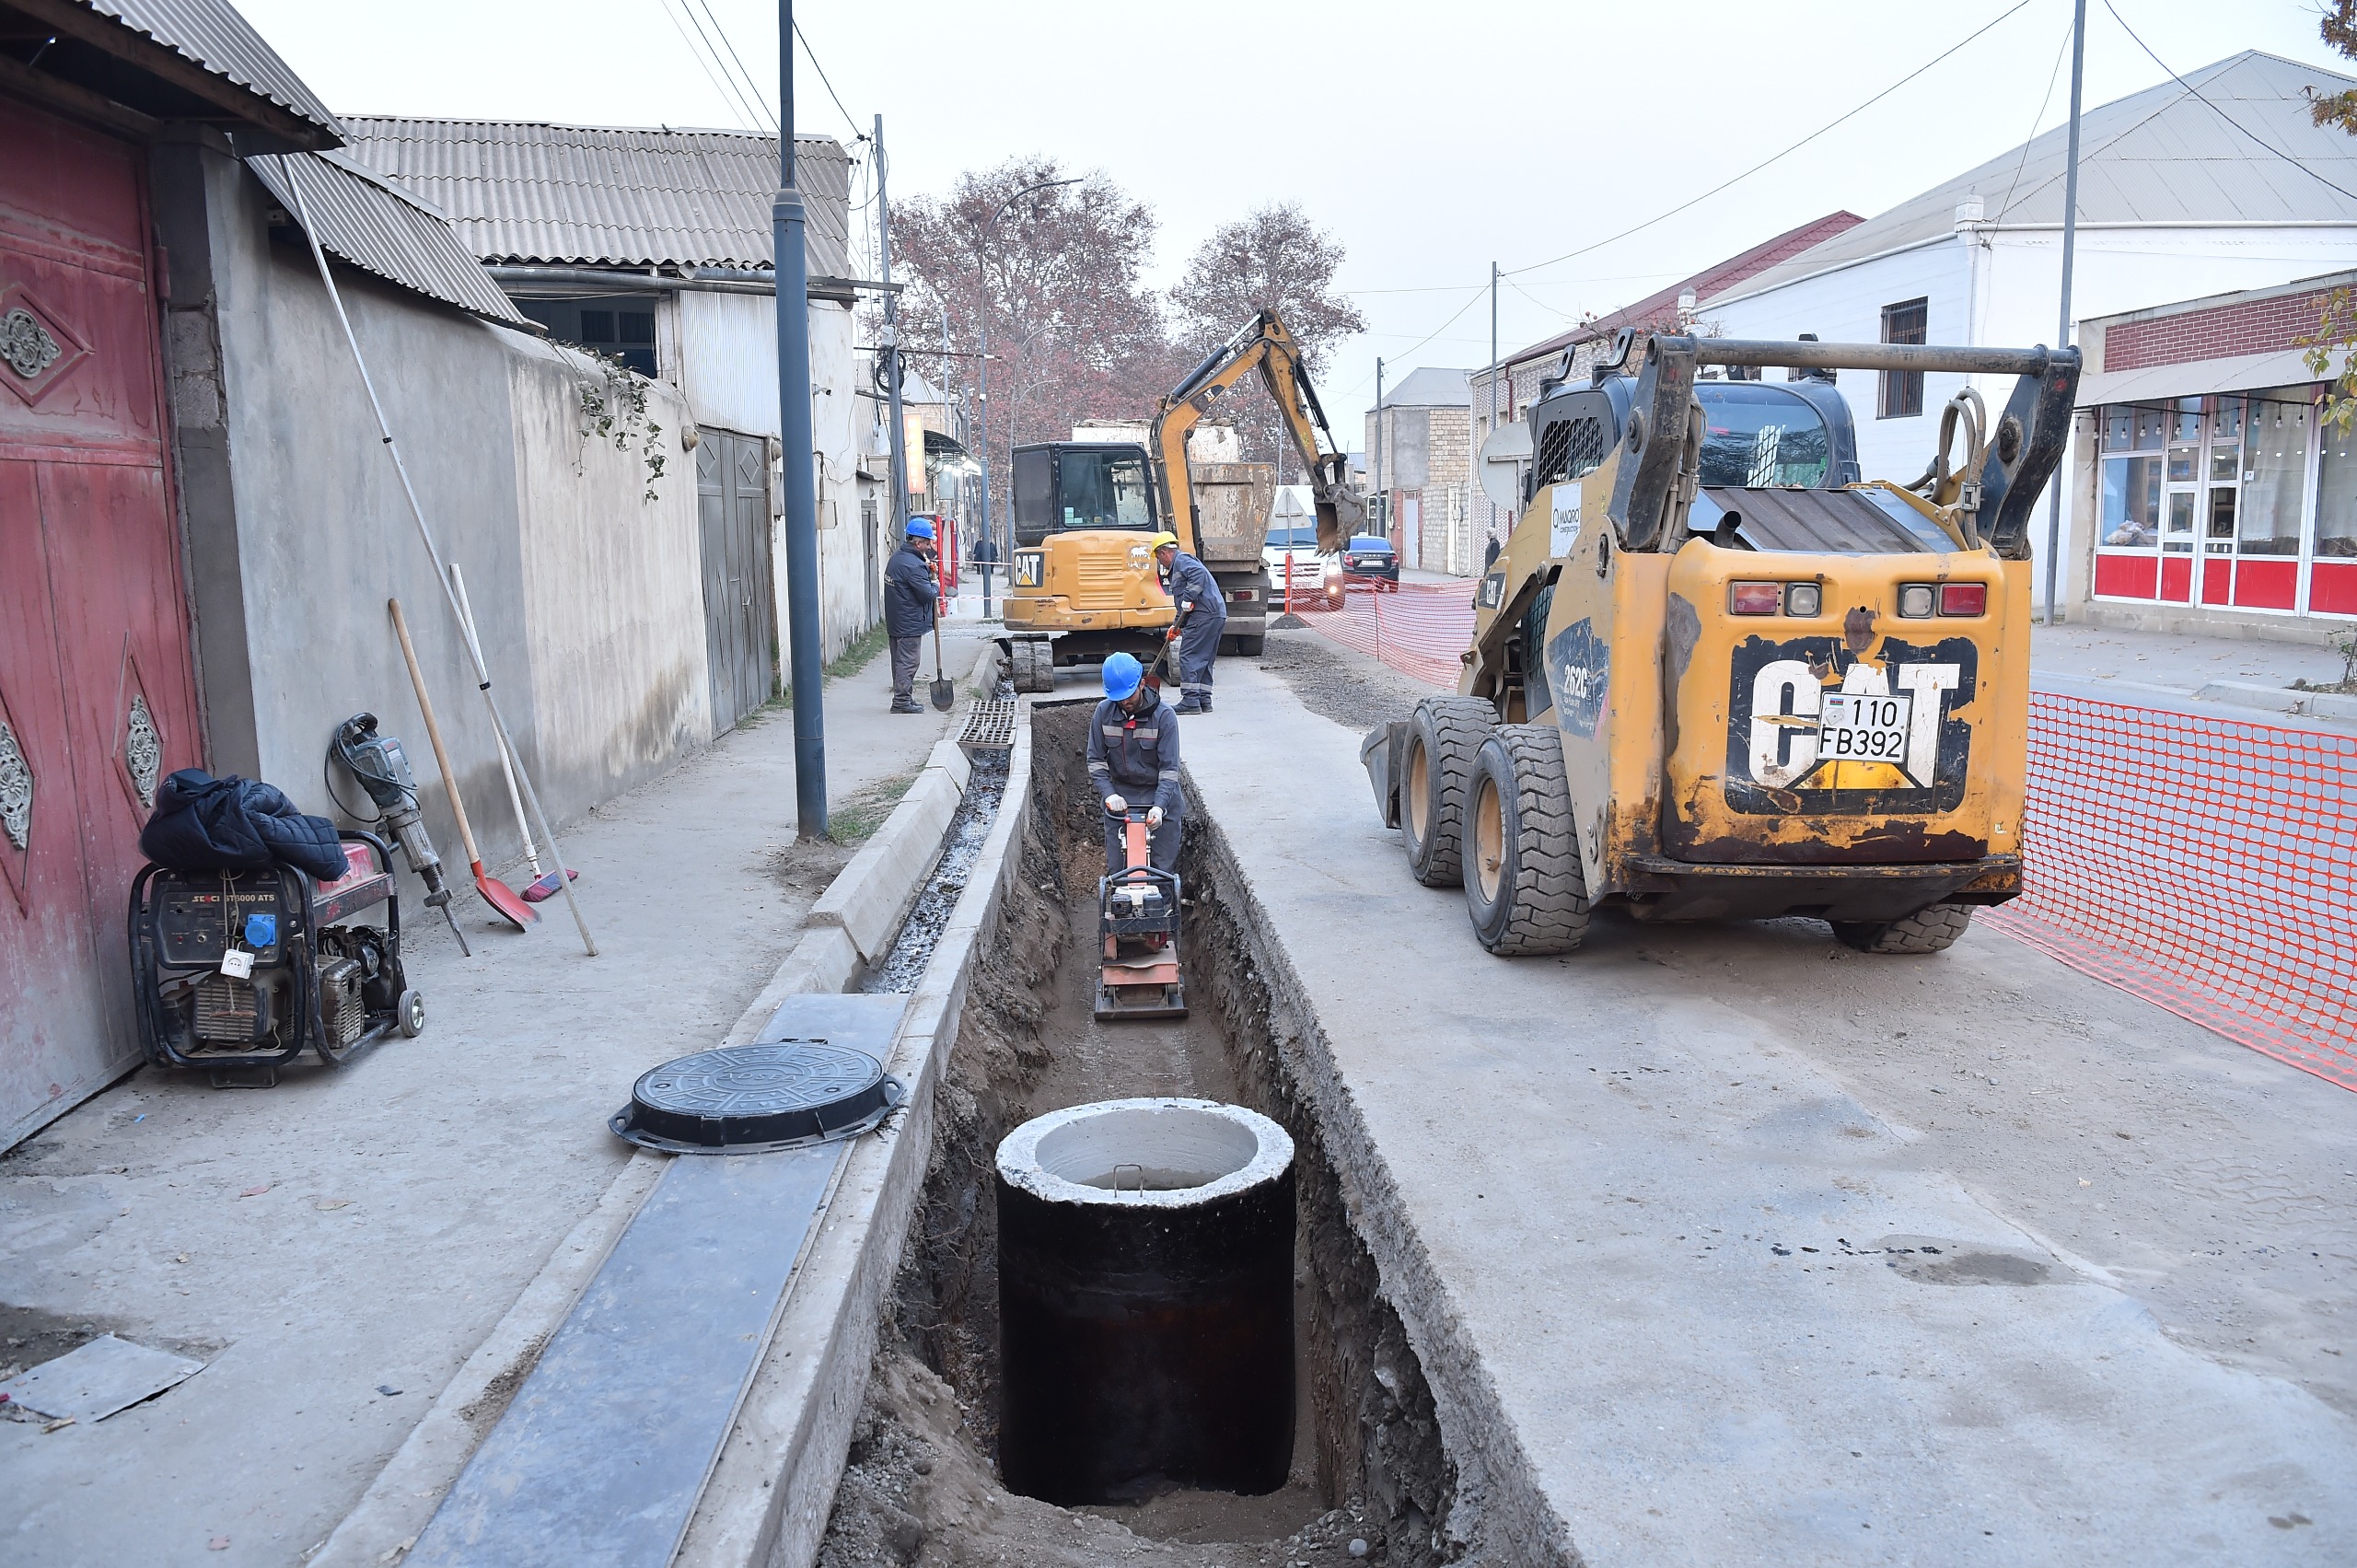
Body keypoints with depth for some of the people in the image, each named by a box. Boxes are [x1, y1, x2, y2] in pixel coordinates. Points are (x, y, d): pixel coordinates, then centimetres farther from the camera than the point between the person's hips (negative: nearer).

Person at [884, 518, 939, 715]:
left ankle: (903, 698, 23)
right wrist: (936, 588, 0)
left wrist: (926, 567, 4)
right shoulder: (913, 565, -21)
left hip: (895, 622, 10)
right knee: (907, 662, -4)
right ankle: (902, 701, -1)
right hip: (909, 623, -10)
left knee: (900, 660, 15)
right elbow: (927, 594, -21)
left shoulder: (897, 557, 11)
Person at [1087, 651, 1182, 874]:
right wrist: (1108, 794, -16)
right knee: (1116, 870, 2)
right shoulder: (1104, 712, -6)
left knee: (1164, 868, 0)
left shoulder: (1163, 715, -14)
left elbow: (1169, 768, -14)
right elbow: (1096, 760, 0)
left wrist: (1159, 806, -26)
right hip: (1120, 797, 2)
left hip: (1160, 796, -2)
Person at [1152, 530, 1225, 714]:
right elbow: (1182, 604, 31)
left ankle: (1191, 701, -10)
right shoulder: (1176, 569, 29)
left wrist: (1188, 599, -23)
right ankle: (1204, 700, 15)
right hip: (1217, 616, 11)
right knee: (1203, 659, 14)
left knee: (1189, 657, -9)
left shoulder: (1181, 560, -3)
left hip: (1204, 615, -11)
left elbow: (1199, 574, -24)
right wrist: (1176, 625, 26)